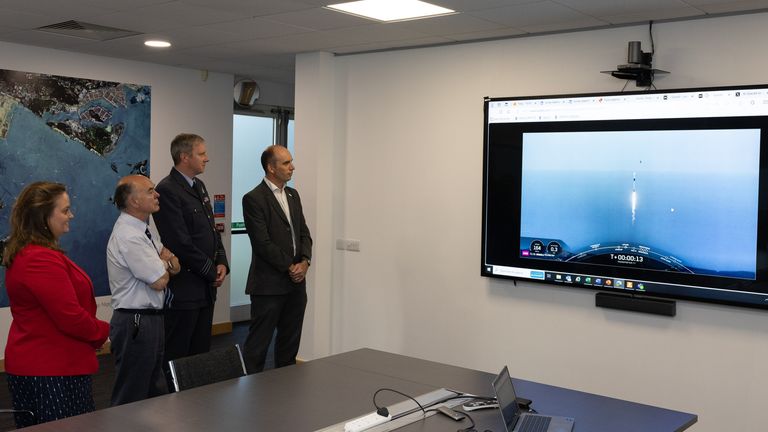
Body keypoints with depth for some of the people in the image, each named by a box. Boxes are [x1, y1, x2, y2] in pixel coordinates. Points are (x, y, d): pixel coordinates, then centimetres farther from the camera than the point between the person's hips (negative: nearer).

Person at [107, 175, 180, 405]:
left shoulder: (145, 230, 11)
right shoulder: (128, 236, -20)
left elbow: (175, 268, 14)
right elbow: (159, 281, -20)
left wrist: (167, 259, -9)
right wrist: (165, 259, 0)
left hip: (151, 318, 10)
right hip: (136, 323, -10)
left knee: (156, 391, 19)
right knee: (132, 398, 0)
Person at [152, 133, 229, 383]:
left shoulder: (199, 186, 14)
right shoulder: (167, 190, -15)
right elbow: (180, 243, -19)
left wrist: (222, 263, 3)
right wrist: (211, 272, -11)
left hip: (206, 287, 9)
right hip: (183, 288, -9)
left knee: (201, 352, 15)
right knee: (176, 357, 1)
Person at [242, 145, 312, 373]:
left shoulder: (293, 195, 13)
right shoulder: (253, 199, -10)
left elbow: (304, 233, 13)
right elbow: (263, 243, -15)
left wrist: (304, 262, -4)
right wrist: (290, 267, -12)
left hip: (296, 283, 7)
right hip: (269, 284, -7)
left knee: (290, 343, 14)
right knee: (258, 344, 1)